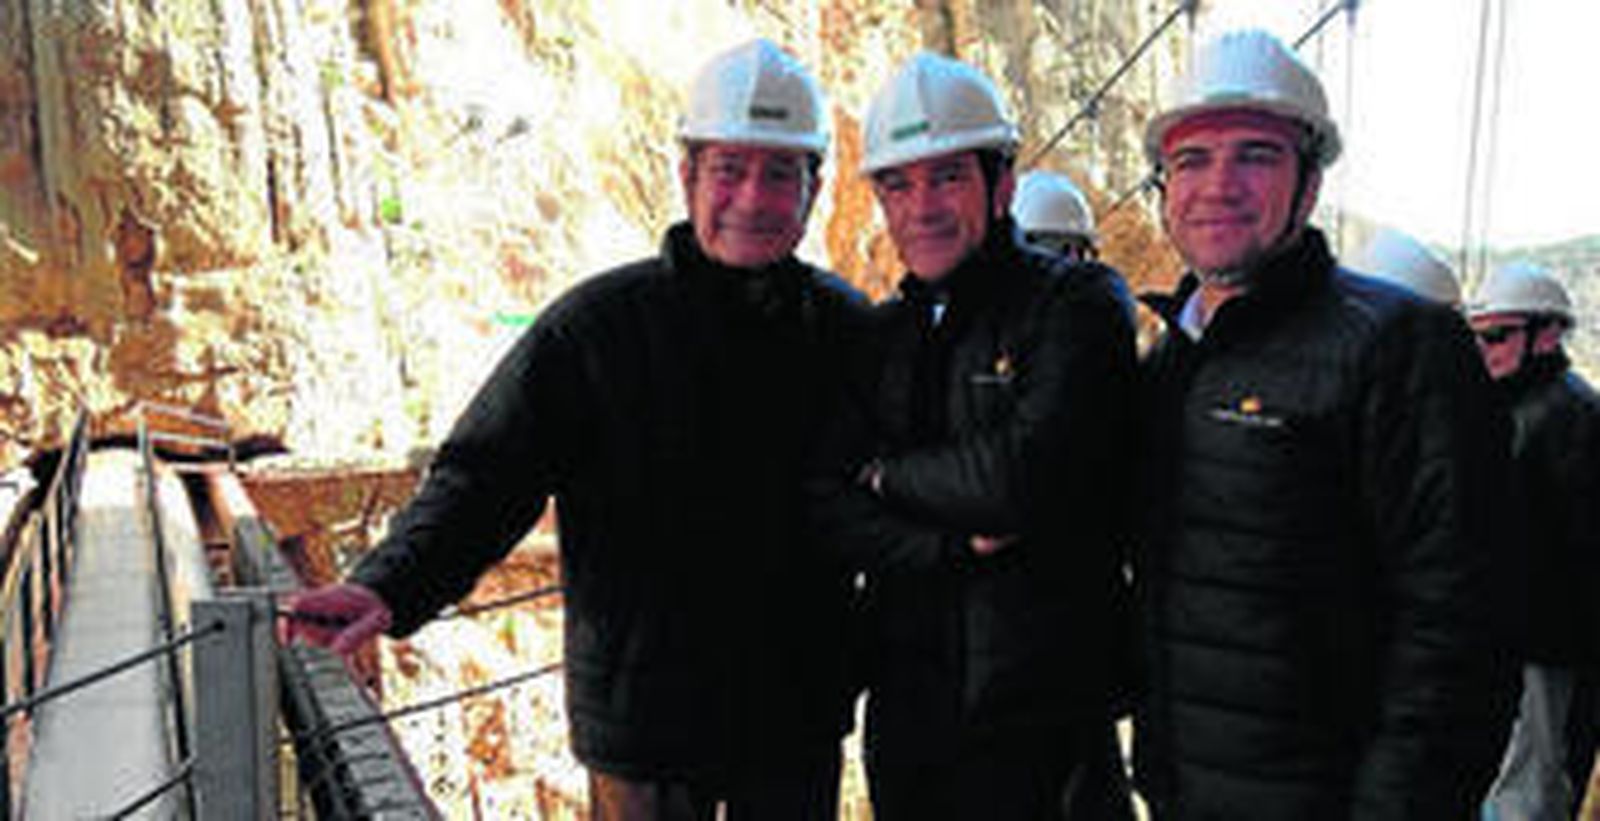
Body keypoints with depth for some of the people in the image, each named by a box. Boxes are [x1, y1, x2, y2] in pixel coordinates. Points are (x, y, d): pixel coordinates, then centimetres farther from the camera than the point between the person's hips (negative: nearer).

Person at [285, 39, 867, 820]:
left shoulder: (844, 326, 1)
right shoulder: (597, 324, -9)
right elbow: (485, 473, -13)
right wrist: (390, 585, -27)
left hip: (799, 717, 3)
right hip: (643, 711, -3)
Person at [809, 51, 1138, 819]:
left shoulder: (1079, 302, -7)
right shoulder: (884, 333, 8)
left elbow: (1027, 476, -22)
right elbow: (831, 506, -1)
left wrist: (889, 472, -7)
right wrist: (955, 544, -16)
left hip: (1037, 710, -5)